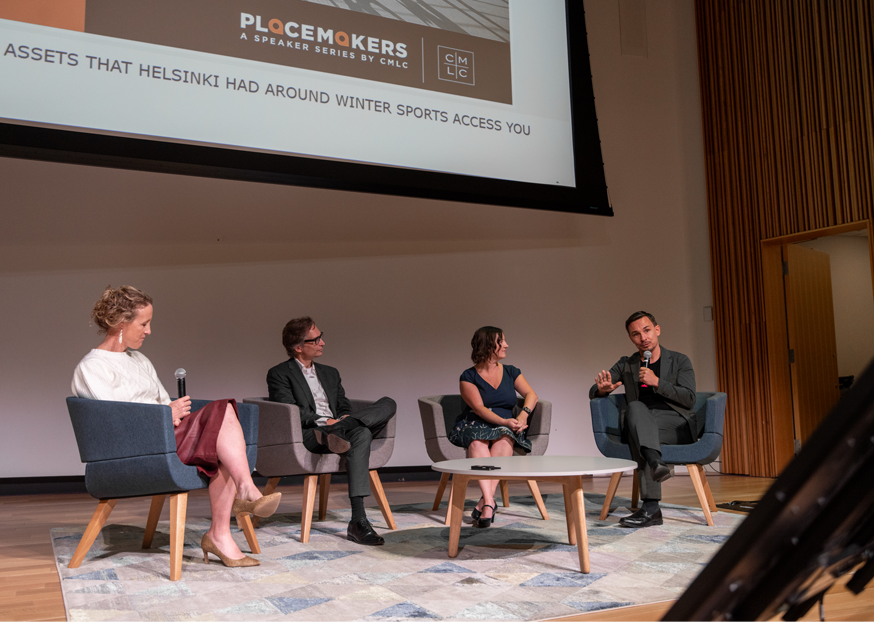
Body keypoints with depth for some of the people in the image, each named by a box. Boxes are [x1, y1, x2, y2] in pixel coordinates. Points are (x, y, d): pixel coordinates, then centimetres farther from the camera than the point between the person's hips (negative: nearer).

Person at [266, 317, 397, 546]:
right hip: (310, 435, -6)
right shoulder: (279, 374, 7)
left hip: (336, 428, 6)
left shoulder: (330, 373, 28)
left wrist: (344, 421, -3)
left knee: (388, 404, -19)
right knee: (362, 435, -36)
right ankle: (358, 521, -44)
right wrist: (324, 421, -18)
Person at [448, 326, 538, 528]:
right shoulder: (469, 377, 3)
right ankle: (489, 501, -50)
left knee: (505, 438, -34)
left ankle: (484, 502, -42)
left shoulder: (510, 372, 15)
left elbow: (531, 395, 2)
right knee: (478, 442, -37)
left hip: (506, 429, 2)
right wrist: (504, 421, -28)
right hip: (473, 427, -2)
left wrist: (523, 415, -19)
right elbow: (478, 408, -12)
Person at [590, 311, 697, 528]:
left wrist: (657, 382, -14)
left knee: (636, 421, -35)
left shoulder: (680, 361, 11)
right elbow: (593, 392, 14)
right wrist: (602, 389, -12)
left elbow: (689, 399, -2)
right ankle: (656, 464, -57)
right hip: (639, 422, 2)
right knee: (636, 407, -35)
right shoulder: (626, 365, 18)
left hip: (677, 424, -2)